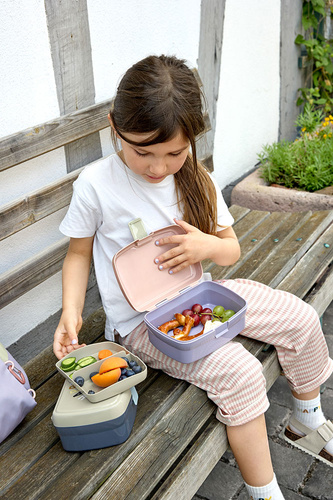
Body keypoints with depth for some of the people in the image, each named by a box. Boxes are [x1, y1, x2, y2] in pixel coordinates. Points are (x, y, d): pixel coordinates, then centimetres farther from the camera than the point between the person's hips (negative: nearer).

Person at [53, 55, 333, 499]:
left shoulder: (196, 180, -2)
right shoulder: (95, 184, -14)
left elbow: (231, 250, 6)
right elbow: (79, 252, 0)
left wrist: (208, 246, -17)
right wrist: (71, 312, -14)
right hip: (143, 321, -5)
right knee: (240, 373, -25)